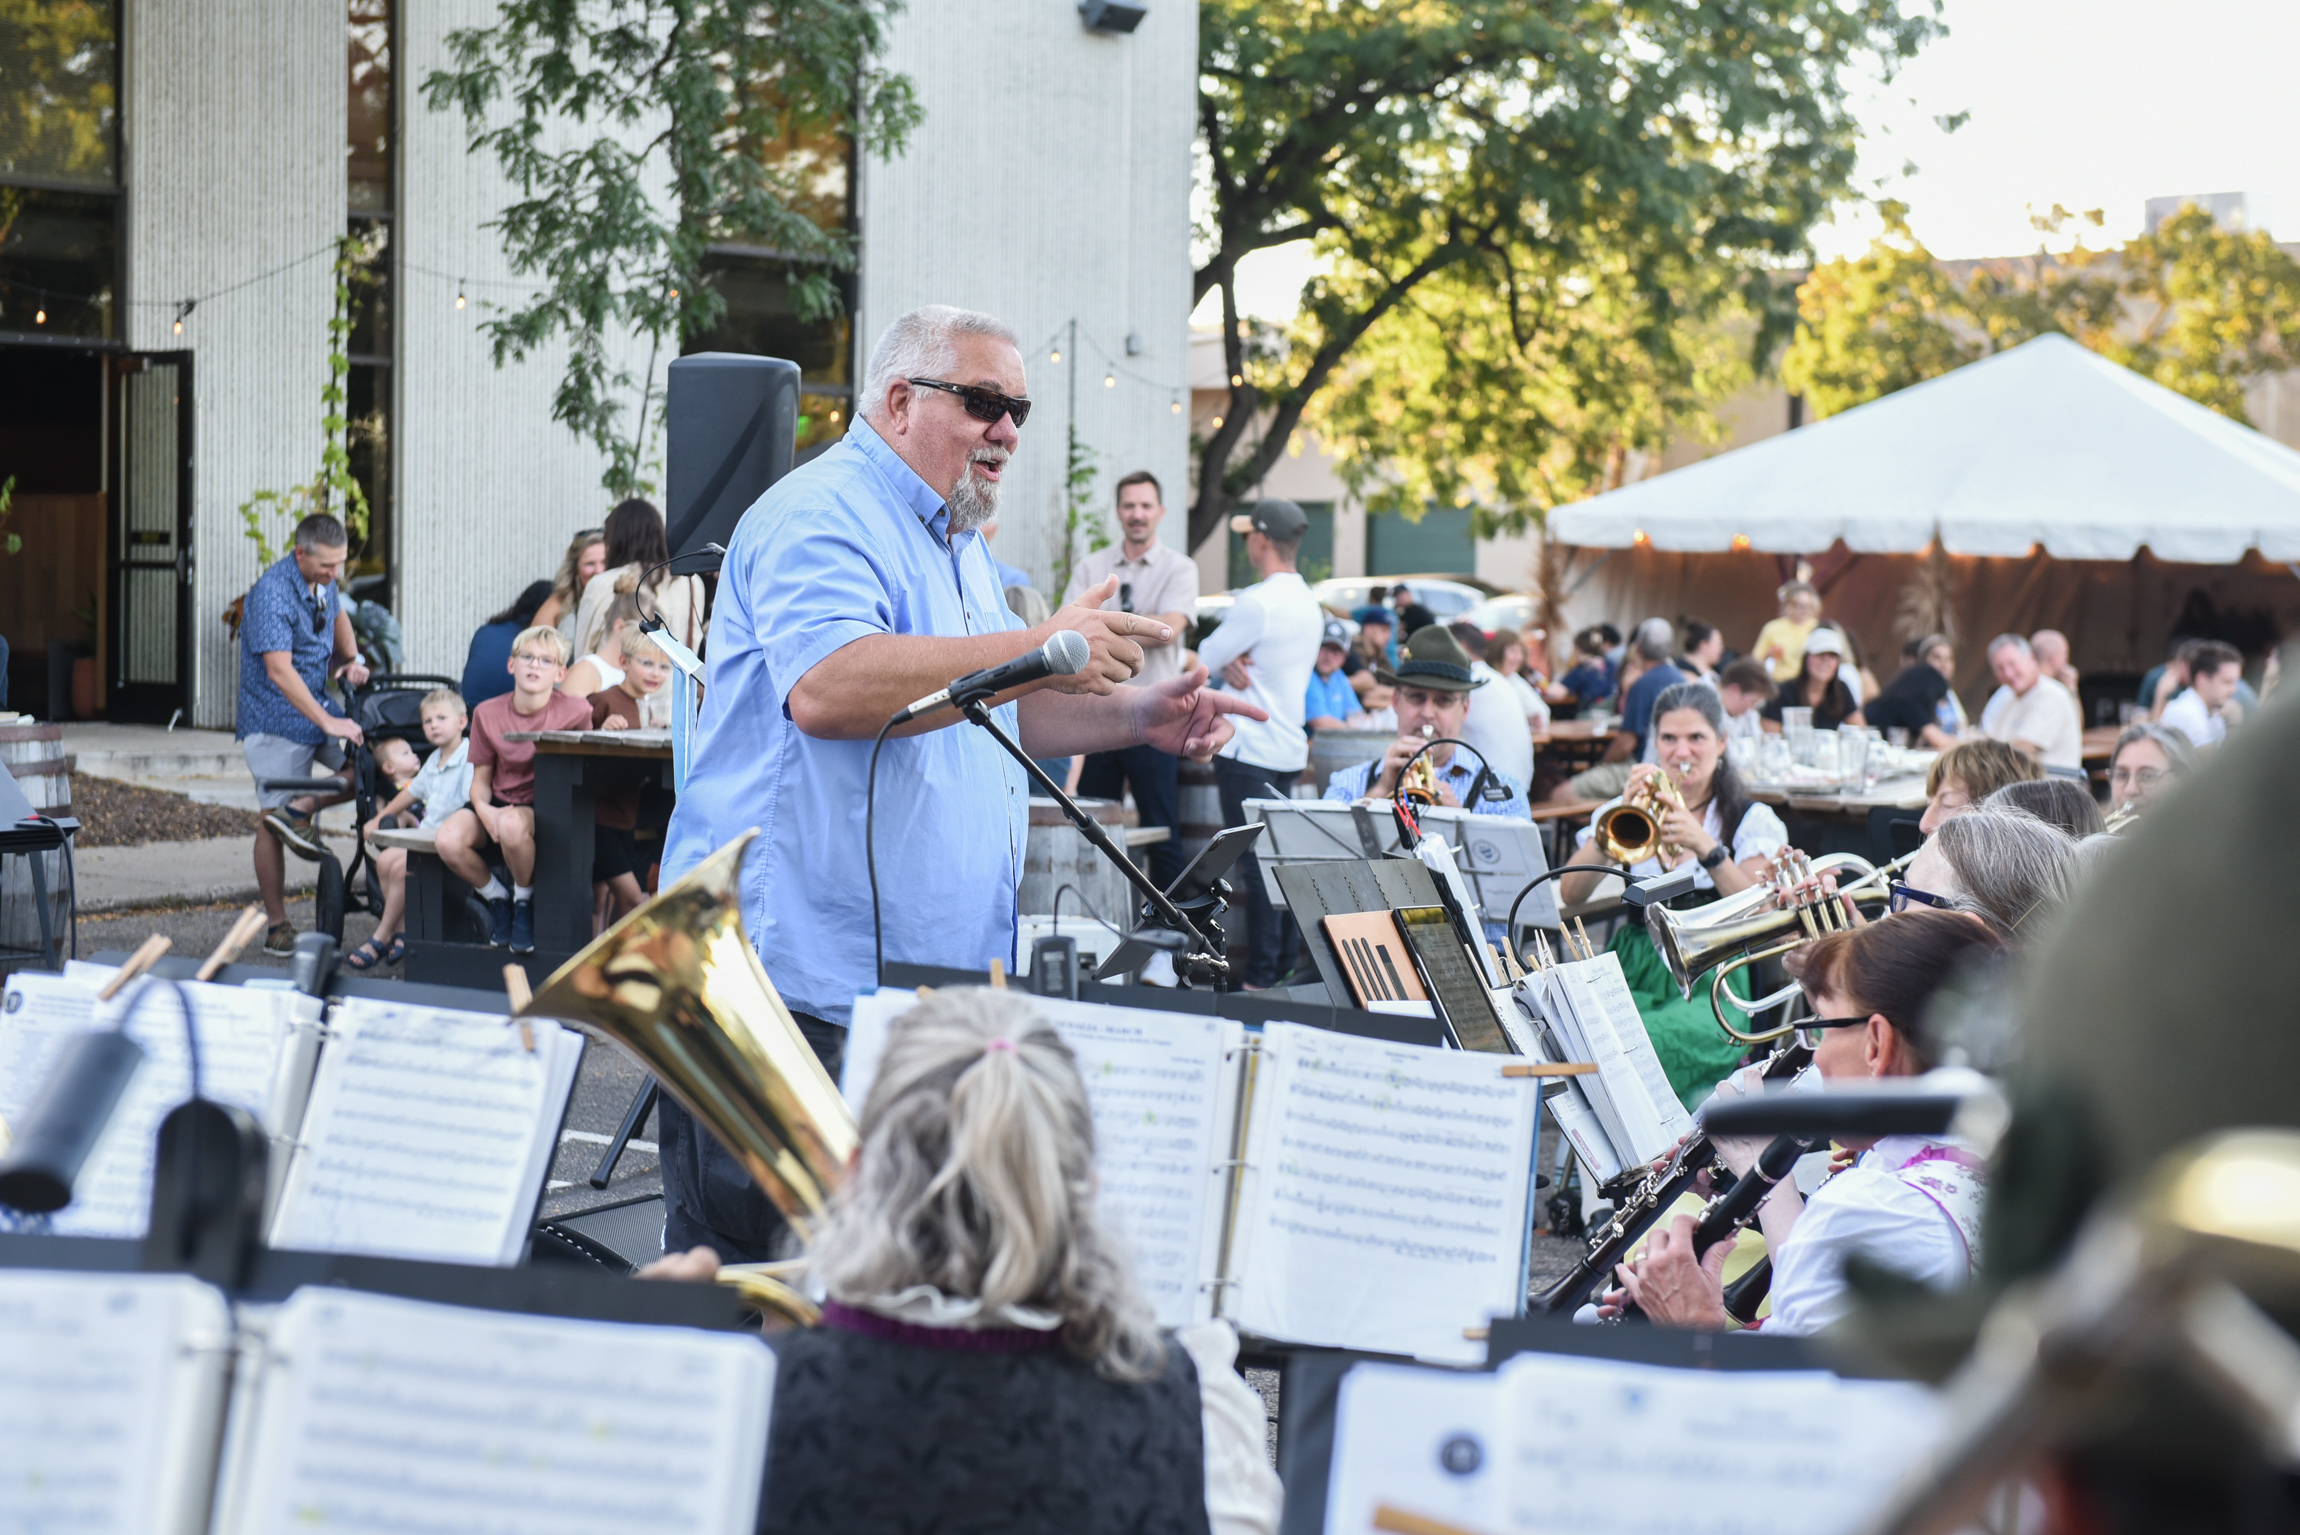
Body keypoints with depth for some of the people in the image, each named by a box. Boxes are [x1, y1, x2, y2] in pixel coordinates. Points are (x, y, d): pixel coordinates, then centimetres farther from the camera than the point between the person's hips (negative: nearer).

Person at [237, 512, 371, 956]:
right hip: (276, 718, -8)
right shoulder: (272, 593, -24)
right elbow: (279, 671, -31)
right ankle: (277, 926, 2)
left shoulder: (325, 580, 2)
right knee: (271, 823, -3)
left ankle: (299, 809, -7)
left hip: (319, 705, 8)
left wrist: (352, 660, 7)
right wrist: (327, 722, -34)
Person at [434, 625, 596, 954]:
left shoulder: (574, 712, -8)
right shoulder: (488, 714, 0)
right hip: (499, 802, 4)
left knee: (512, 825, -39)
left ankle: (525, 899, -8)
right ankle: (496, 897, 5)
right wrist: (483, 809, -18)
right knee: (447, 840, -26)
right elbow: (481, 778, 5)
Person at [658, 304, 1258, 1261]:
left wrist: (1134, 718, 15)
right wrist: (1042, 649, -27)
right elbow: (827, 689, -30)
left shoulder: (953, 543, 22)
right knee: (740, 1285, -6)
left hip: (927, 990, 10)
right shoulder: (822, 518, -12)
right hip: (798, 979, -10)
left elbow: (988, 713, 32)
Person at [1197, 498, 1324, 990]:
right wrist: (1233, 662, -2)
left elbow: (1203, 659, -12)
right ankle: (1283, 968, 16)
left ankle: (1261, 976, -6)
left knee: (1257, 865, -7)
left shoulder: (1258, 602, -17)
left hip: (1249, 750, -9)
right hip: (1289, 750, 9)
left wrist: (1226, 664, 9)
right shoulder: (1309, 603, 12)